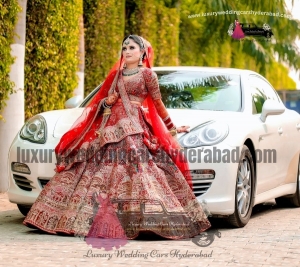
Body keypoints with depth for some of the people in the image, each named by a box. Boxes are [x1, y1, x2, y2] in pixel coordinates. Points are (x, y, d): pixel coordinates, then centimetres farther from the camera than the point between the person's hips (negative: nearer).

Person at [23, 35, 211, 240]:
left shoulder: (147, 74, 4)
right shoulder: (116, 74, 19)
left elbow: (158, 104, 8)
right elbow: (102, 100, 23)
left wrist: (172, 129, 11)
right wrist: (107, 102, 0)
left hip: (134, 129, -5)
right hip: (110, 127, 6)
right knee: (100, 172, -1)